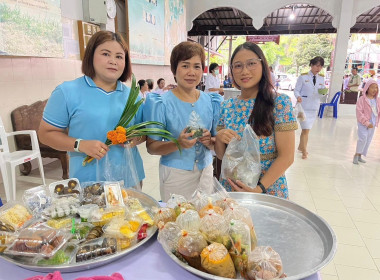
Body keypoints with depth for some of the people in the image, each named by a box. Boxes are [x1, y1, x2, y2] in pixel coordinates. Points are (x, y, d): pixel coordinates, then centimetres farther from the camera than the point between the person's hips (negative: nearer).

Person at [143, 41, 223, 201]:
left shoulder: (211, 102, 2)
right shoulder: (162, 103, -10)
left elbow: (216, 145, 8)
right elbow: (151, 147, -11)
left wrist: (209, 141, -14)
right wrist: (178, 143, -26)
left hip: (205, 172, 4)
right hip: (174, 174, -3)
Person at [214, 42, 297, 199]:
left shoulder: (280, 103, -10)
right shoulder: (227, 106, 0)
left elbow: (287, 157, -13)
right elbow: (221, 155, 4)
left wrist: (260, 188, -21)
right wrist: (219, 138, -15)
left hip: (268, 190, -3)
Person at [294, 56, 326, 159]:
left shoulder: (321, 78, 9)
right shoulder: (303, 77, -5)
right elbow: (296, 90, -5)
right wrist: (298, 97, -25)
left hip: (314, 107, 5)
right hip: (303, 107, -5)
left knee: (306, 129, 12)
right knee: (306, 129, -7)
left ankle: (301, 146, 31)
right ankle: (304, 151, 6)